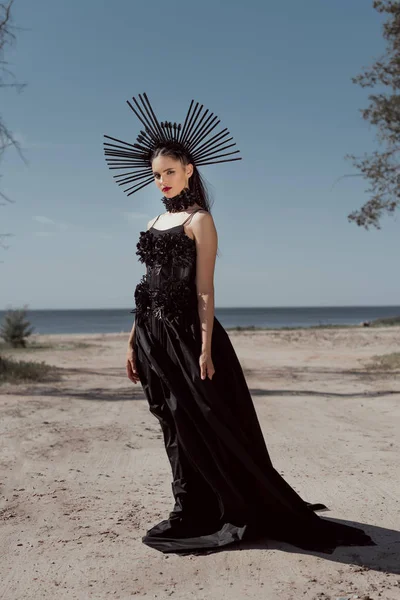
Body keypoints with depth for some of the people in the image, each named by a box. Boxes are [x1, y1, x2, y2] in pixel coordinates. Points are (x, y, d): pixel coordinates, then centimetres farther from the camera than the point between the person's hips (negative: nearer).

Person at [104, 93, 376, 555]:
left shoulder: (199, 220, -4)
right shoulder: (155, 224, 16)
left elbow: (204, 288, -12)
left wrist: (205, 348, -19)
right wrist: (134, 342, 12)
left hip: (185, 333, -7)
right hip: (154, 335, 7)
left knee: (204, 425, -2)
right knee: (176, 428, 11)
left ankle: (237, 514, 13)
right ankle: (194, 513, 23)